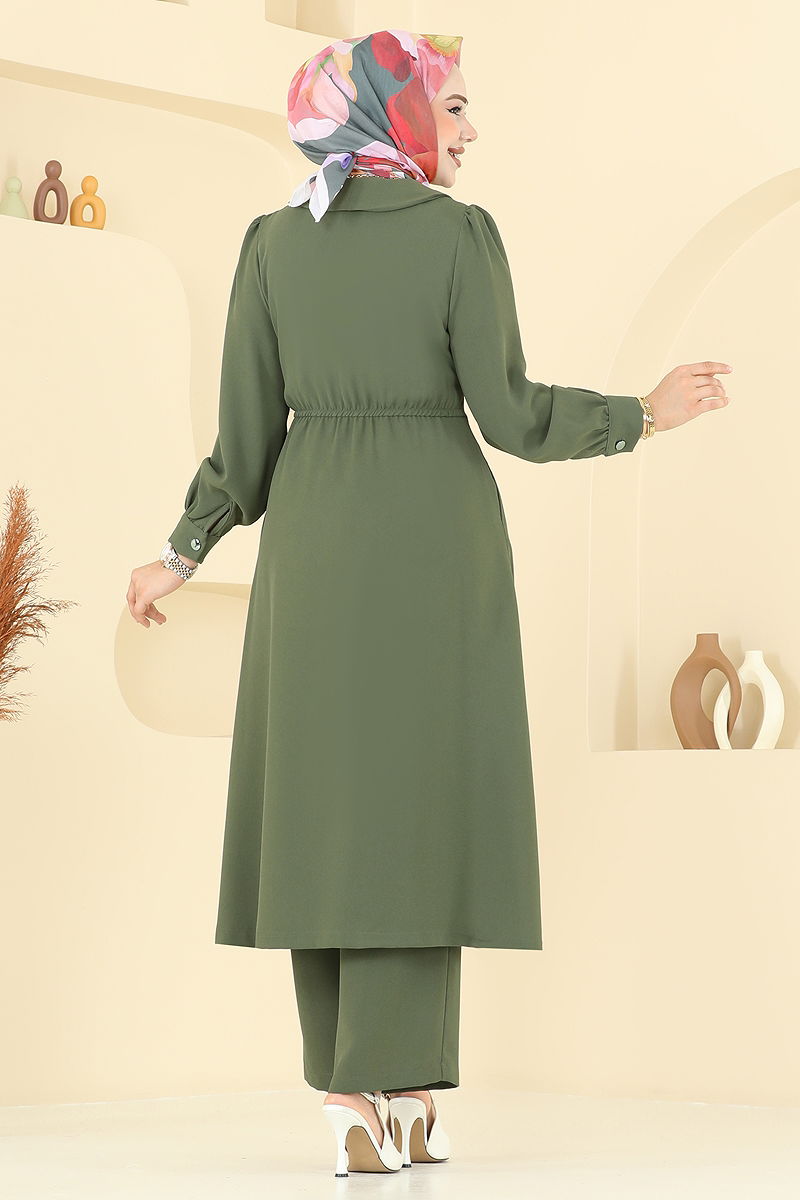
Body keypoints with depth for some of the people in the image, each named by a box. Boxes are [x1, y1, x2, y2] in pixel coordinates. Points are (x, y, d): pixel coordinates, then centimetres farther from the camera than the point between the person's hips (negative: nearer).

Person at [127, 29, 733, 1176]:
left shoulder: (273, 242, 5)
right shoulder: (461, 231, -4)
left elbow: (248, 431, 3)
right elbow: (509, 411, -8)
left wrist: (181, 555, 16)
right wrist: (646, 414, 6)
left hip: (313, 543, 3)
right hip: (436, 539, -3)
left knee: (325, 799, 8)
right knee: (417, 798, 0)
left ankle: (350, 1101, 6)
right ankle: (393, 1097, -4)